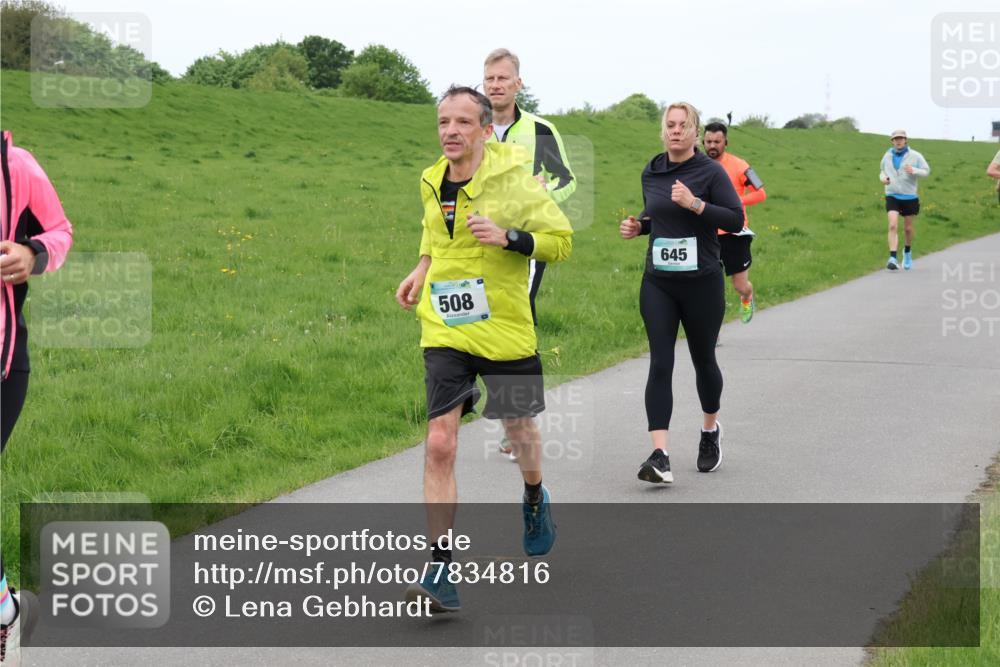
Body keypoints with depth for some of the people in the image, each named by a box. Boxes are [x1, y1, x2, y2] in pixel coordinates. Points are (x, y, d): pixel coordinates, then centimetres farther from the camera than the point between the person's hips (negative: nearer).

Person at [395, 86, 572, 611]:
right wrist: (422, 268, 8)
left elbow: (561, 239, -6)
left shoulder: (512, 180, -10)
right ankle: (441, 569, -9)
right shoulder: (432, 183, 6)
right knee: (439, 444, -10)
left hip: (505, 329, -3)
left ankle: (535, 499, 53)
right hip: (444, 331, 3)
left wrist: (508, 237, -22)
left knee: (518, 428, 17)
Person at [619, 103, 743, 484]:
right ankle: (660, 456, -15)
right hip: (658, 283, 3)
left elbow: (736, 220, -12)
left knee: (703, 360, 12)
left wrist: (695, 203, -22)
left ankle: (711, 431, 39)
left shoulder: (710, 172, -6)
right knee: (660, 364, -9)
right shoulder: (651, 173, 8)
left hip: (702, 282, -3)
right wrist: (637, 226, 3)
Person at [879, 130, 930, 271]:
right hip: (892, 196, 0)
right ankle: (893, 259, -21)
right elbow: (883, 171, 19)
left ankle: (908, 251, 41)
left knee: (908, 228, 12)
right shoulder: (887, 156, 2)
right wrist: (883, 178, -5)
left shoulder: (914, 156, -6)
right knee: (893, 226, -17)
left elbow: (926, 171, -3)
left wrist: (914, 171, -23)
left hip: (909, 197, 0)